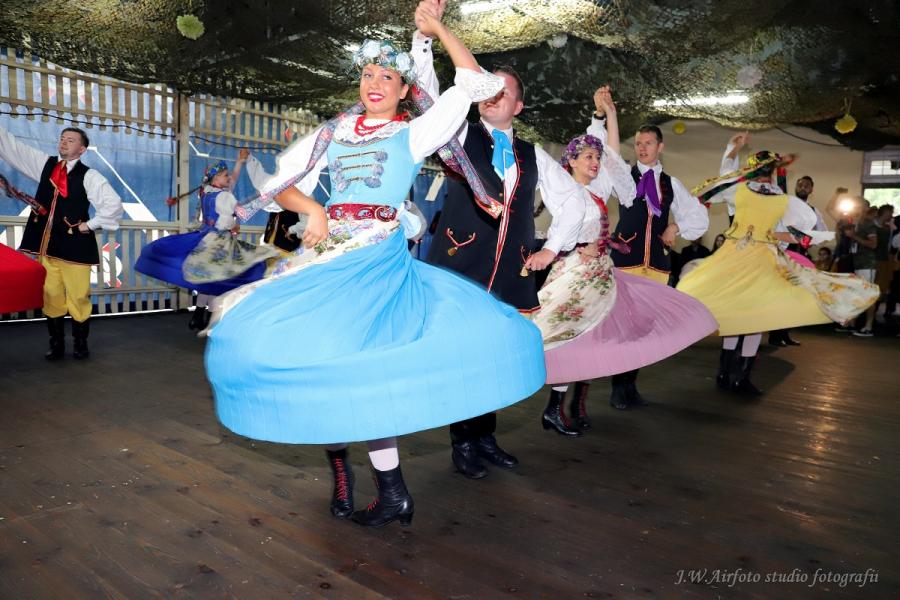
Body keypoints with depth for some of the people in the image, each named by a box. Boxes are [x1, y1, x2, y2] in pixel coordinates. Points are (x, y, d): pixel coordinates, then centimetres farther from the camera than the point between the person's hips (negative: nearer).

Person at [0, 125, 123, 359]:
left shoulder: (89, 176, -3)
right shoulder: (44, 164, 12)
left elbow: (114, 204, -11)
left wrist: (91, 225, -10)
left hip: (74, 245, -4)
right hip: (46, 243, 4)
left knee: (78, 298, 0)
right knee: (50, 296, 8)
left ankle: (80, 343, 15)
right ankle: (56, 344, 19)